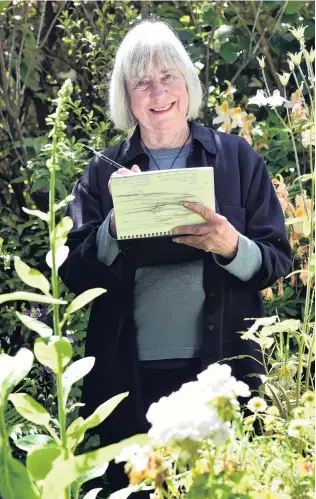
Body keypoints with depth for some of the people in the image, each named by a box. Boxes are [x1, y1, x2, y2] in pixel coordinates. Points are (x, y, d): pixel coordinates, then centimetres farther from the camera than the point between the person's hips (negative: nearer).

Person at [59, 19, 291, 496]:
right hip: (129, 377, 1)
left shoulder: (236, 158, 3)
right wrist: (114, 226, -17)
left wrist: (231, 246, -19)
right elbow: (75, 275, 1)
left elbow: (277, 261, 1)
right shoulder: (103, 173, 5)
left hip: (222, 368, 0)